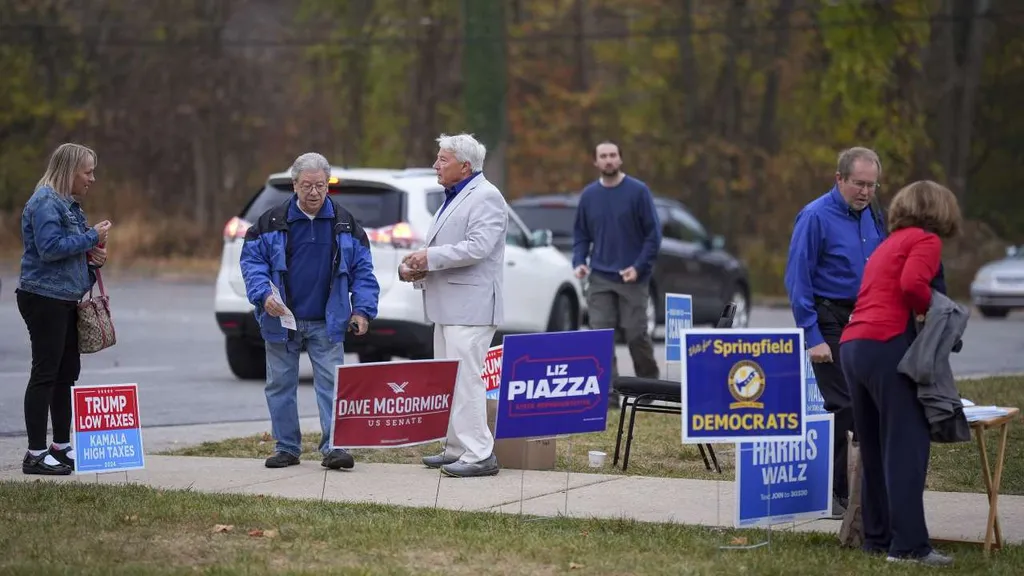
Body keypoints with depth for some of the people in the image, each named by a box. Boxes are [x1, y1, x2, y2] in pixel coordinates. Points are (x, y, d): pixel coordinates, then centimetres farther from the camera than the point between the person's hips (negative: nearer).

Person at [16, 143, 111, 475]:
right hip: (44, 298, -10)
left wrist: (93, 257, 5)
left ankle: (61, 447, 23)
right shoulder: (46, 203, -14)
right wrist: (92, 237, -17)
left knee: (66, 373, 14)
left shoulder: (68, 204, 17)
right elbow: (50, 247, -24)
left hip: (65, 299, 10)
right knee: (45, 374, -8)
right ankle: (35, 455, -6)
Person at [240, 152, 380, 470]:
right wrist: (263, 294, -15)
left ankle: (334, 446, -7)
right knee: (281, 384, 6)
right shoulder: (273, 222, -1)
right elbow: (251, 260, 1)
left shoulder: (344, 224, 4)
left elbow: (362, 270, 7)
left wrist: (362, 310, -4)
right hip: (282, 320, 0)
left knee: (331, 383, -7)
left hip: (327, 323, 0)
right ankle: (286, 447, 15)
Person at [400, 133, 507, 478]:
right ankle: (456, 449, 18)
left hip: (470, 306, -11)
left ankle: (479, 455, -14)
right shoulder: (453, 199, 21)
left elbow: (477, 247, -22)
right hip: (448, 306, 11)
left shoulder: (485, 198, -11)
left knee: (465, 380, -14)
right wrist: (419, 268, 10)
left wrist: (430, 258, -16)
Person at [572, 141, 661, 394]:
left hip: (633, 278, -3)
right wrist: (579, 262, -1)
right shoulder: (589, 195, 8)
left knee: (636, 334, -1)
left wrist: (639, 267, -11)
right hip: (599, 278, 3)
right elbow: (581, 234, 15)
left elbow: (653, 233, -3)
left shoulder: (638, 191, -3)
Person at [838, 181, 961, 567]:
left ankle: (877, 537, 16)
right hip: (888, 344, -9)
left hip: (852, 345, 9)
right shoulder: (926, 241, 2)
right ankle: (909, 545, -12)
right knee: (907, 447, -8)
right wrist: (928, 309, 1)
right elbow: (912, 284, -16)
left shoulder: (888, 244, 27)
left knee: (875, 449, 13)